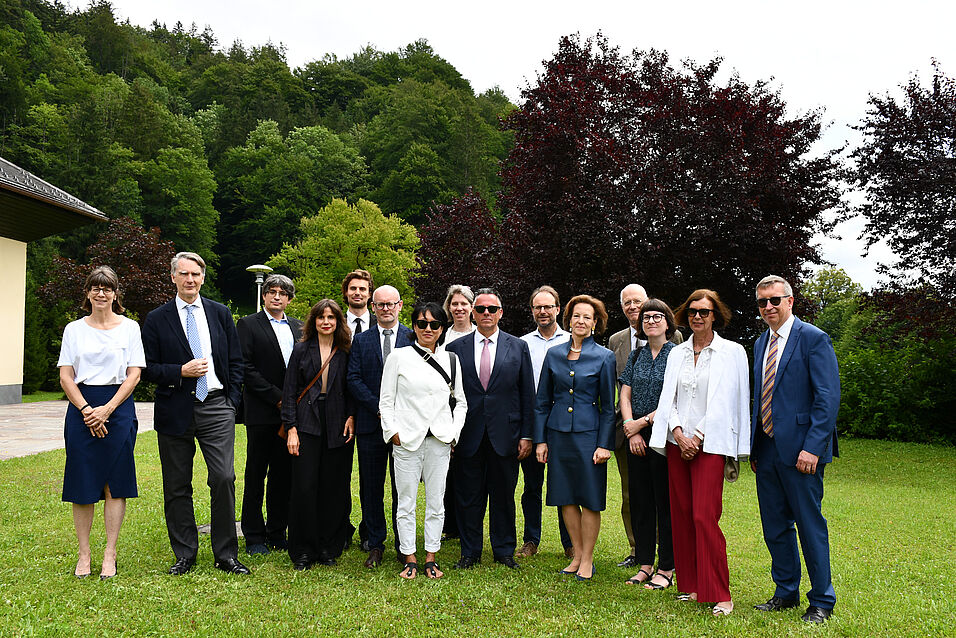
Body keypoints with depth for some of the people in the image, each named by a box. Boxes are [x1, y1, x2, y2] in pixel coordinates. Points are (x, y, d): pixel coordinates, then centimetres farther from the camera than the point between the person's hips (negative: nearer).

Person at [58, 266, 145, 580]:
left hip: (118, 407, -1)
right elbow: (66, 377, 4)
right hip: (81, 409, 1)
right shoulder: (74, 329, 9)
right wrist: (87, 410, -9)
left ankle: (110, 554, 9)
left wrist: (106, 410, -10)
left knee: (115, 483, 0)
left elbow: (133, 375, 0)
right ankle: (84, 554, 14)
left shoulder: (129, 327, 5)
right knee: (82, 483, 2)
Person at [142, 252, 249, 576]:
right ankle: (184, 555, 21)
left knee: (224, 479, -8)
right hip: (175, 410, 0)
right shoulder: (157, 319, 5)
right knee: (177, 487, 7)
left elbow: (236, 361, 12)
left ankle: (226, 554, 6)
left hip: (216, 407, 0)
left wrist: (232, 400, 3)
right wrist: (181, 372, -13)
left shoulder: (220, 314, 10)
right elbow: (148, 368, 3)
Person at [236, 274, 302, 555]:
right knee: (256, 474, 5)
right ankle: (254, 537, 15)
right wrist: (277, 397, -13)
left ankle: (277, 533, 20)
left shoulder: (297, 327, 14)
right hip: (262, 413, -4)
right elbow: (246, 368, -9)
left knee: (284, 475, 9)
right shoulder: (248, 324, 0)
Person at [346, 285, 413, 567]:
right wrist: (379, 408, -11)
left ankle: (403, 546, 17)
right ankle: (374, 545, 19)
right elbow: (354, 380, 0)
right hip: (370, 425, 1)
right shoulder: (361, 340, 8)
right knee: (371, 488, 7)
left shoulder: (414, 339, 5)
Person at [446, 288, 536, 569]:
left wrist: (526, 435, 0)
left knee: (503, 496, 10)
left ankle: (504, 551, 24)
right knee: (468, 497, 7)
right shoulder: (455, 348, 4)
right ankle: (470, 552, 22)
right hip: (468, 436, 0)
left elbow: (527, 395, 5)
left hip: (505, 435, 0)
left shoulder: (518, 347, 5)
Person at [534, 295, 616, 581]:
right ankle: (577, 555, 24)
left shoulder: (604, 356, -1)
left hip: (588, 433, -3)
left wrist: (604, 444, -7)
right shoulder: (554, 354, 7)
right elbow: (542, 401, 10)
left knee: (589, 499, 3)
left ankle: (587, 560, 17)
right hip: (558, 433, 3)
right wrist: (540, 439, 4)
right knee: (565, 497, 9)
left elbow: (608, 406, -1)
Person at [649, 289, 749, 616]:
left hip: (710, 443, -5)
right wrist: (678, 432, -5)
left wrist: (698, 437, -8)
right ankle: (691, 586, 19)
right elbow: (668, 397, 10)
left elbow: (725, 402, -5)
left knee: (705, 517, -11)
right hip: (677, 442, 5)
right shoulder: (677, 353, 13)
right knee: (681, 515, 7)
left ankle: (719, 595, 0)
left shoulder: (732, 352, 0)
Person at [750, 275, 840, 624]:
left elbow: (828, 398, -13)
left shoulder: (813, 339, -8)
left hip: (800, 451, -7)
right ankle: (786, 592, 29)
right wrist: (753, 447, 13)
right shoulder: (761, 343, 14)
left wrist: (812, 447, -20)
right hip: (767, 450, 7)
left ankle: (822, 601, 18)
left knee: (810, 526, 3)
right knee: (775, 527, 14)